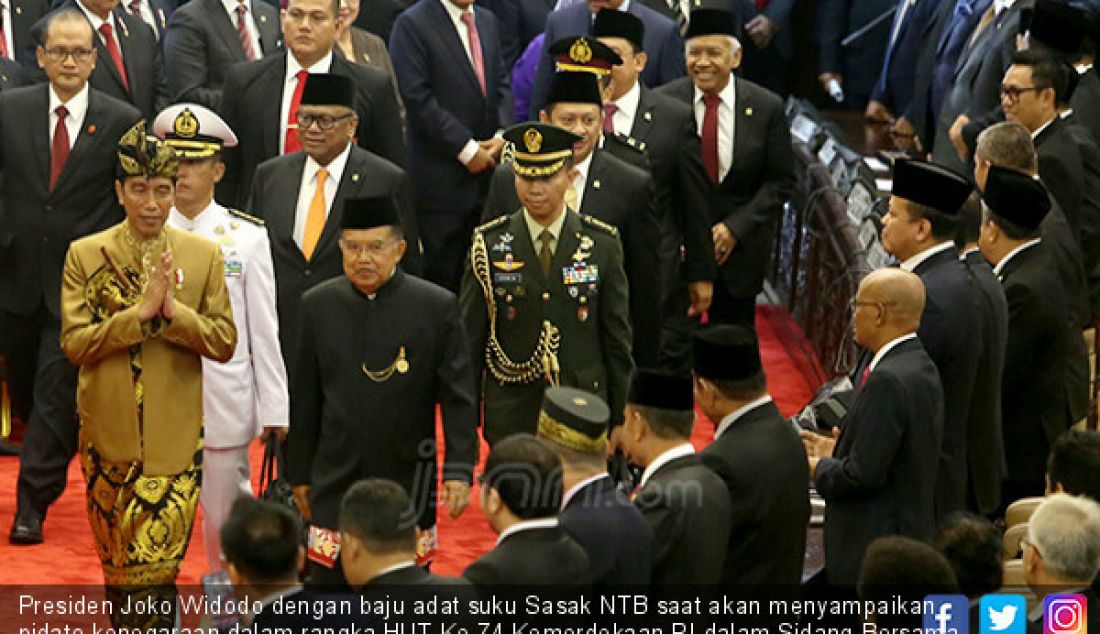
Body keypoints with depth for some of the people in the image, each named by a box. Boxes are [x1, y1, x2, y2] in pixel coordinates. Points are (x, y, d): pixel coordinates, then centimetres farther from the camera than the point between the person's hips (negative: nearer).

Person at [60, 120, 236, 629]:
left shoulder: (203, 255, 3)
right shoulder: (85, 255, 1)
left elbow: (224, 342, 0)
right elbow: (74, 343, -6)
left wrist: (173, 310, -16)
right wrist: (139, 312, -17)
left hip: (174, 439, -1)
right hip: (108, 435, 1)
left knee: (155, 565, -11)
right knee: (116, 567, 12)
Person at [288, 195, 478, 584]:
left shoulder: (437, 307, -4)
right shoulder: (317, 305, 3)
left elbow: (458, 398, -4)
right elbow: (304, 401, 8)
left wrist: (459, 471, -12)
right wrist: (299, 474, 10)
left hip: (408, 482, -1)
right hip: (335, 483, 1)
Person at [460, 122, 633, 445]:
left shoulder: (602, 244, 1)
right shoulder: (489, 245, 0)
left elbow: (617, 338, 4)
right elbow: (470, 340, 3)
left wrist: (619, 420, 3)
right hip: (512, 416, 0)